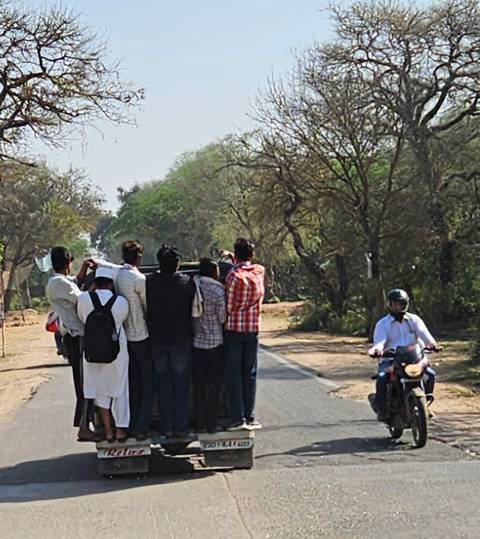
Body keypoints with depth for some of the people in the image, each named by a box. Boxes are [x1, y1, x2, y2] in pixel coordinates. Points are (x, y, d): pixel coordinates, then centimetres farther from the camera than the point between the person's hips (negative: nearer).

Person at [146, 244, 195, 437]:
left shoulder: (150, 281, -10)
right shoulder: (187, 283, -11)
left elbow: (144, 308, -3)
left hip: (157, 340, 1)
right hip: (181, 339, -1)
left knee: (163, 383, 10)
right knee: (181, 383, 8)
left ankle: (167, 426, 13)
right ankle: (180, 426, 9)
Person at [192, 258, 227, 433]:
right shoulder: (218, 291, -14)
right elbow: (223, 318, -8)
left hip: (196, 342, 3)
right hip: (215, 342, -3)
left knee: (198, 385, 10)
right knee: (213, 386, 5)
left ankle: (200, 423, 13)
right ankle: (211, 424, 7)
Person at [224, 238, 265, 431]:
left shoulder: (234, 275, -14)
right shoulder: (260, 271, 1)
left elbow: (229, 305, -9)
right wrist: (232, 258, 24)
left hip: (234, 328, -4)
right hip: (253, 328, 4)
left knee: (234, 374, 1)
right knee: (250, 373, 10)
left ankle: (238, 418, -1)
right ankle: (250, 417, 11)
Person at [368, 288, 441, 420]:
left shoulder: (414, 320, 11)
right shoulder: (382, 324, 6)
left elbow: (424, 333, -7)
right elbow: (379, 341, -10)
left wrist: (431, 343, -31)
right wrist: (377, 349, -35)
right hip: (389, 360, -2)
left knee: (430, 374, -21)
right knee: (381, 377, -31)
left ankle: (426, 402, 1)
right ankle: (381, 408, -12)